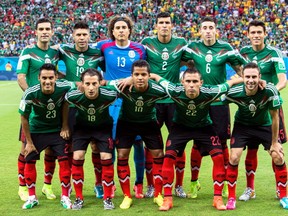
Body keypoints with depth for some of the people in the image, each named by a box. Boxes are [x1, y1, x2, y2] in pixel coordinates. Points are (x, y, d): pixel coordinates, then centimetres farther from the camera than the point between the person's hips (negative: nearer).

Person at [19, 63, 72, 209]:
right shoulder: (30, 93, -27)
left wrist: (65, 126, -1)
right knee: (29, 161, 0)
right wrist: (29, 142, -7)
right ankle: (32, 197, 19)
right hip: (36, 130, 0)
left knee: (64, 160, -8)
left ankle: (65, 197, 9)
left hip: (57, 130, 0)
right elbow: (24, 117, -13)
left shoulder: (64, 88, -25)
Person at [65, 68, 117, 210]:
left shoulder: (109, 95, -32)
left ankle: (107, 198, 5)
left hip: (103, 127, -1)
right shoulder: (73, 96, -31)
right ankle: (79, 198, 6)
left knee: (106, 158, -11)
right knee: (77, 158, -9)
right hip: (82, 127, 1)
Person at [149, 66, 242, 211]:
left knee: (218, 156, -13)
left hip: (204, 126, 0)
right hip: (180, 126, 0)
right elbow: (156, 77, -17)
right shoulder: (175, 91, -33)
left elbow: (230, 83, -17)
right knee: (168, 157, -13)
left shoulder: (209, 93, -33)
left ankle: (218, 198, 1)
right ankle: (167, 199, -1)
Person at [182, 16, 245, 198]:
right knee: (197, 143, 4)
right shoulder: (193, 47, 2)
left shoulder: (225, 48, 1)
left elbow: (240, 68, 5)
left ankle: (224, 183, 17)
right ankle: (194, 182, 18)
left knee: (222, 142, 4)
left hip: (220, 102, 0)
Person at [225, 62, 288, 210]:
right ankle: (231, 198, 4)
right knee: (234, 158, -13)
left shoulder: (269, 91, -30)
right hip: (242, 126, 0)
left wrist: (274, 142, -10)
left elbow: (274, 117, -17)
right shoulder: (234, 93, -29)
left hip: (265, 125, 0)